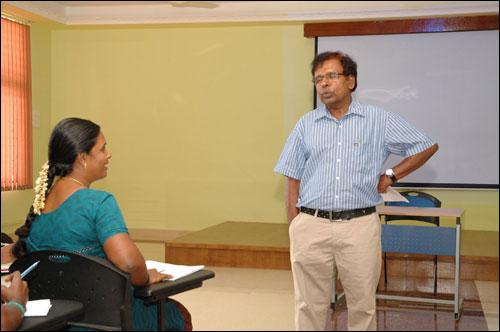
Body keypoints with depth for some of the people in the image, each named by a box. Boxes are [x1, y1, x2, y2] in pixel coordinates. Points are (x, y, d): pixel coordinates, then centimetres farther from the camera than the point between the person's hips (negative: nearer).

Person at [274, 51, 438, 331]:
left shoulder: (379, 120, 3)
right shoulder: (306, 124, 8)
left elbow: (427, 146, 9)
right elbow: (294, 179, 9)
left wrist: (391, 176, 3)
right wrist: (294, 226, 3)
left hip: (359, 226, -1)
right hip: (311, 226, 2)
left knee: (363, 305, 8)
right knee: (310, 305, 8)